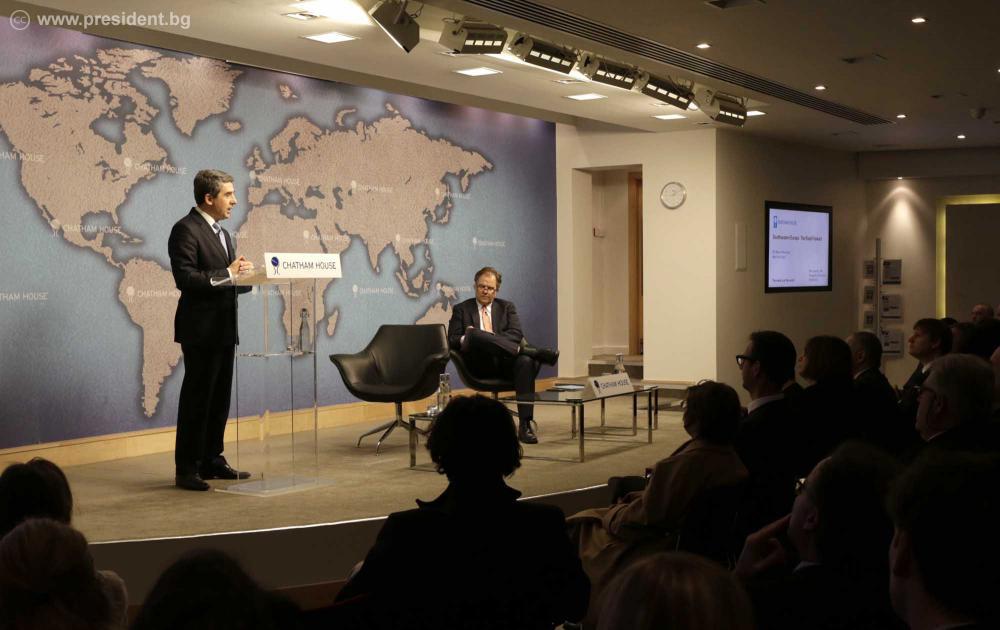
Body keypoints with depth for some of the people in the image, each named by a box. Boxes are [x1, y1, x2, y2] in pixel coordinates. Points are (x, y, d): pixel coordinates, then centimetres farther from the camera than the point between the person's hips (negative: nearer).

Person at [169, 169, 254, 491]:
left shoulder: (223, 234, 17)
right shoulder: (186, 229, -11)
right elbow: (185, 278, -21)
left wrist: (243, 274, -1)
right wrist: (228, 274, -21)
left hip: (224, 329, 9)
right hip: (201, 329, -9)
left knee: (219, 399, 12)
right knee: (196, 399, -4)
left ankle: (212, 461, 21)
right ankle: (186, 469, 3)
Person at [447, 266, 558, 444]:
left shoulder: (506, 307, 20)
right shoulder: (461, 309, 18)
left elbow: (516, 334, 4)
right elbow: (452, 340, 7)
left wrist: (490, 339, -13)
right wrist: (466, 339, -16)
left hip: (506, 363, 2)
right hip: (479, 366, -2)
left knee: (526, 361, -34)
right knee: (474, 334, -34)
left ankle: (525, 425, -36)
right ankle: (531, 351, -34)